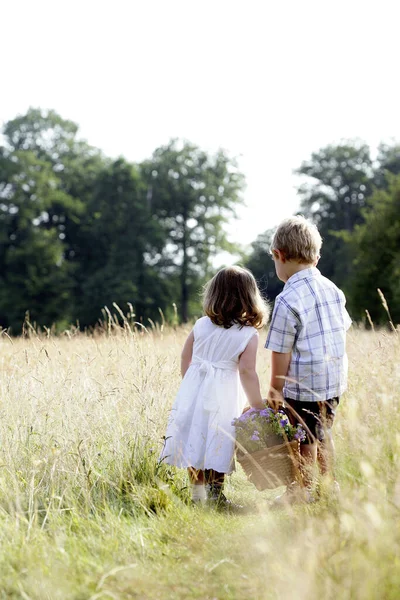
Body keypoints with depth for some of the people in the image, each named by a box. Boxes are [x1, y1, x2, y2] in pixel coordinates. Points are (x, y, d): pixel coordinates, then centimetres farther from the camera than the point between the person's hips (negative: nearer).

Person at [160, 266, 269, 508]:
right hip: (222, 397, -4)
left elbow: (186, 360, 9)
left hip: (194, 391, 4)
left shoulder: (201, 325, 2)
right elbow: (247, 372, -16)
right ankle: (215, 493, 5)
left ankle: (198, 492, 21)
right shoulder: (249, 336, -10)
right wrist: (258, 405, -9)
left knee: (196, 440, 13)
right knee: (218, 446, 4)